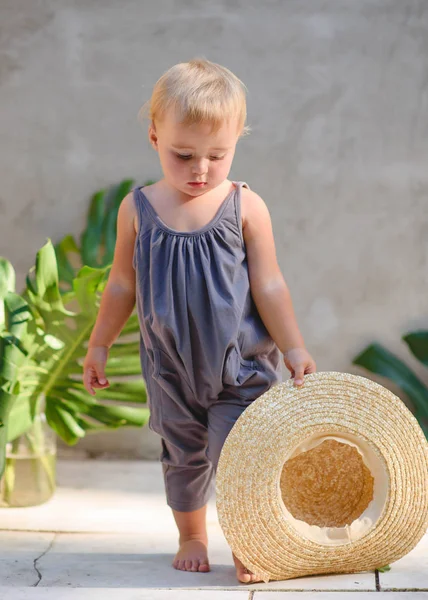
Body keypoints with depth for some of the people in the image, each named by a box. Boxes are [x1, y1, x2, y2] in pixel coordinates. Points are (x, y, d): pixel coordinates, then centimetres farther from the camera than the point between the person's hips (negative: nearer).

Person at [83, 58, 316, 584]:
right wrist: (98, 346, 11)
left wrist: (294, 349, -4)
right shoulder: (138, 209, -5)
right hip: (171, 367, 3)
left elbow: (268, 287, -6)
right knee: (183, 456, 15)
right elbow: (122, 285, 6)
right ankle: (191, 538, 34)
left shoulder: (245, 207, -11)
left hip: (240, 363, -2)